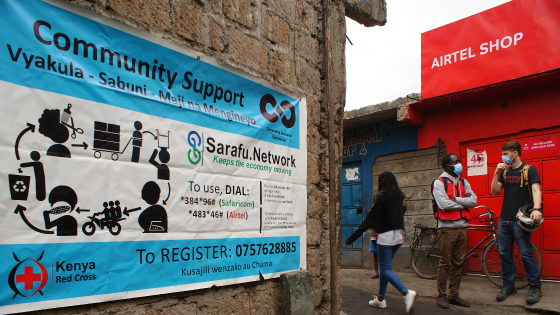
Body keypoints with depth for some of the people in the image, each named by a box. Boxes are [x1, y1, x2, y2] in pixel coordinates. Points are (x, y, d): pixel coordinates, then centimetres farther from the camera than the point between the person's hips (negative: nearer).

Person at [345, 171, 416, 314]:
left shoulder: (383, 196, -13)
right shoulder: (400, 195, 8)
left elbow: (370, 219, -14)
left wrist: (352, 237, -11)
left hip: (386, 236, -8)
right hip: (399, 235, 8)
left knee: (385, 269, -3)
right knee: (384, 266, 16)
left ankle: (406, 293, -20)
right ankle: (380, 298, 20)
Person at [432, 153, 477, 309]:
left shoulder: (463, 182, 15)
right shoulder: (439, 182, -4)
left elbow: (473, 200, 1)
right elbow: (444, 204, -16)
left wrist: (455, 199, -11)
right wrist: (464, 203, -5)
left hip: (462, 227, 6)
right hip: (447, 227, -6)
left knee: (458, 263, 9)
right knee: (445, 263, -1)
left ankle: (454, 295, 19)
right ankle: (441, 295, 9)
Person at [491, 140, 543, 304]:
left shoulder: (529, 170, -2)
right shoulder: (504, 171, 13)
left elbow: (536, 189, -15)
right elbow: (495, 191, 6)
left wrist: (537, 209, -30)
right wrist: (496, 173, -6)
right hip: (504, 218, 5)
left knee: (526, 253, -4)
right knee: (504, 253, 8)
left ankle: (535, 287, 11)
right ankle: (508, 286, 19)